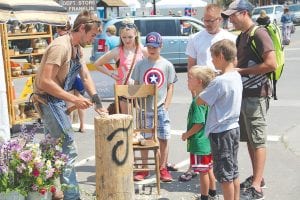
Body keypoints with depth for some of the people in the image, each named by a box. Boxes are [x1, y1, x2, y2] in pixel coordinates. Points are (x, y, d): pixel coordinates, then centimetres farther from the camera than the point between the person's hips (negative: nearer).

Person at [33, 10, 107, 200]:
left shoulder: (77, 48, 8)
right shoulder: (61, 46, -22)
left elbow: (86, 76, 12)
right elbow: (45, 82, -27)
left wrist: (98, 103, 4)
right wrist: (74, 99, -26)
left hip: (57, 101, 10)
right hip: (48, 100, -10)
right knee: (69, 150, -11)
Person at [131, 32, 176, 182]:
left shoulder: (167, 65, 2)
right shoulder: (141, 64, 2)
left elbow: (170, 87, 3)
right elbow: (136, 85, 6)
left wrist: (166, 106, -5)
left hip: (160, 107, 0)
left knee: (164, 138, 2)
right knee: (144, 138, 7)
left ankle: (163, 168, 13)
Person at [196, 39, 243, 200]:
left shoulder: (219, 81, -23)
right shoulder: (237, 76, 5)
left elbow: (199, 101, -17)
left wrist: (204, 89, -2)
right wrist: (210, 86, 2)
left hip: (220, 132, -9)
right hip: (234, 128, 9)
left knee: (224, 174, 3)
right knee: (233, 171, 18)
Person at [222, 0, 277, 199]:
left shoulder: (259, 34, -14)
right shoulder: (242, 35, 14)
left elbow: (271, 64, -24)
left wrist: (242, 71, -18)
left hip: (256, 95, -9)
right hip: (243, 94, 9)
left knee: (258, 141, -4)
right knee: (249, 139, 15)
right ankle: (257, 177, 27)